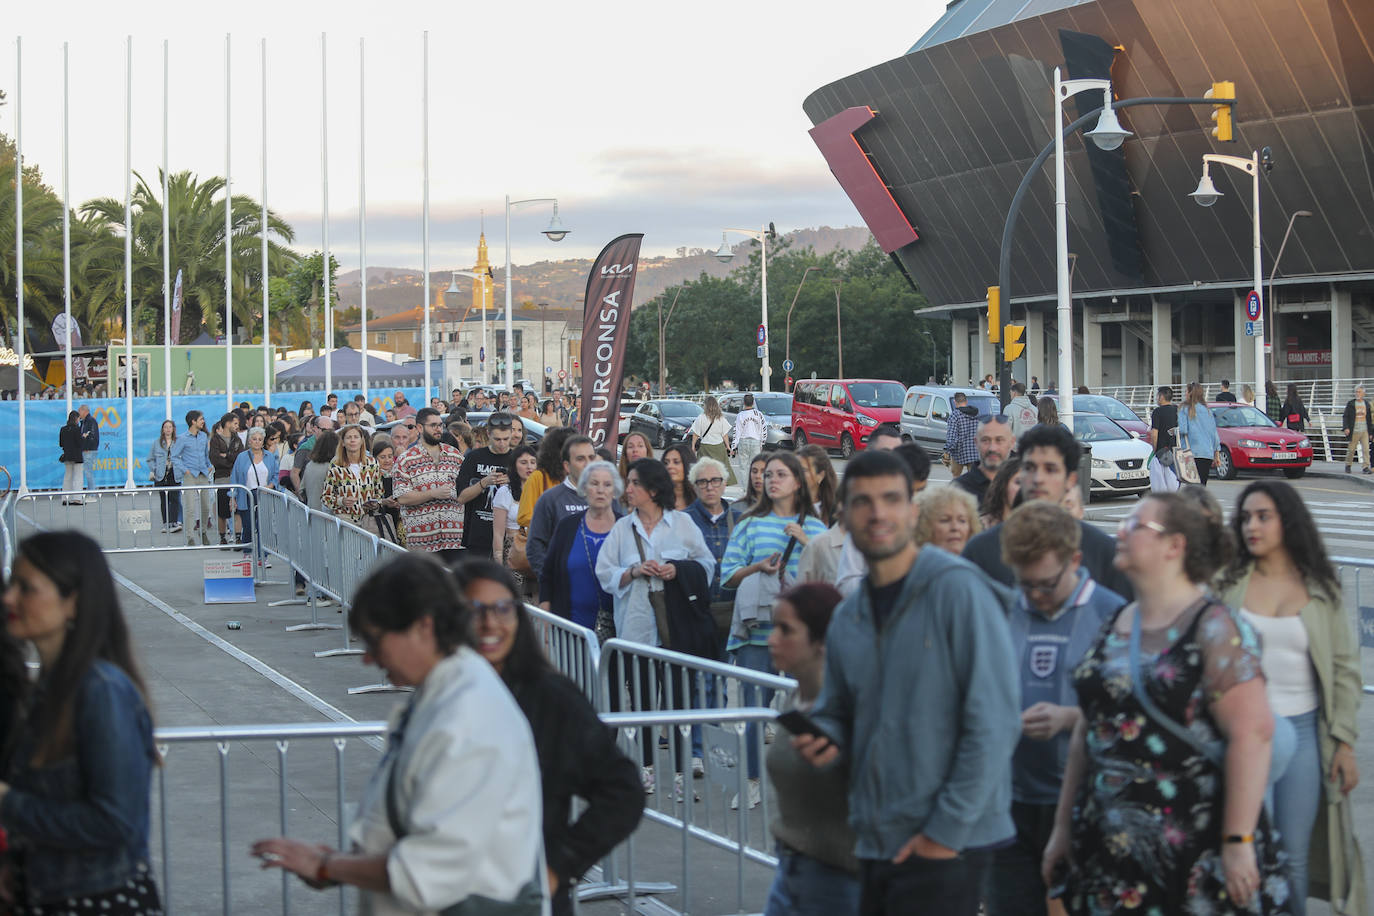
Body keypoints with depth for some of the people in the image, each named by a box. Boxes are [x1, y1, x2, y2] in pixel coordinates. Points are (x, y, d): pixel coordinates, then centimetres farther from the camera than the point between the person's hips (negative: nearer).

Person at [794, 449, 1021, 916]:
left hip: (945, 845, -6)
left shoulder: (958, 590, -9)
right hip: (875, 843, 7)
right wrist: (824, 741, -1)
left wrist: (948, 829, -14)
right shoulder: (847, 618, 11)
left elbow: (994, 723, -14)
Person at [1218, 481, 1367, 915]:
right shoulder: (1228, 583, 0)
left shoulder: (1321, 588, 3)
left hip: (1302, 731, 1)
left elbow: (1344, 669, 5)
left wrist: (1345, 743, 0)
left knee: (1293, 858, 4)